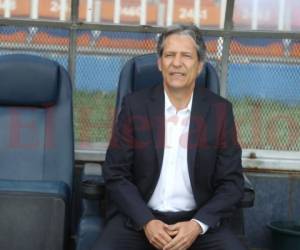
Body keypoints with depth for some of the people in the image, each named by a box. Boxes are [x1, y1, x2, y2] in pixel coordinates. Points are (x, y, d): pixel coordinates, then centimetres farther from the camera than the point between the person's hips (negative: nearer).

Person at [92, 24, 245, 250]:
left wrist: (198, 225, -13)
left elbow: (231, 182, 1)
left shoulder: (220, 111, 0)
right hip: (138, 217, 0)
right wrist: (146, 222, -14)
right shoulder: (135, 105, -1)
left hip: (198, 219, 0)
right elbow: (116, 174, -1)